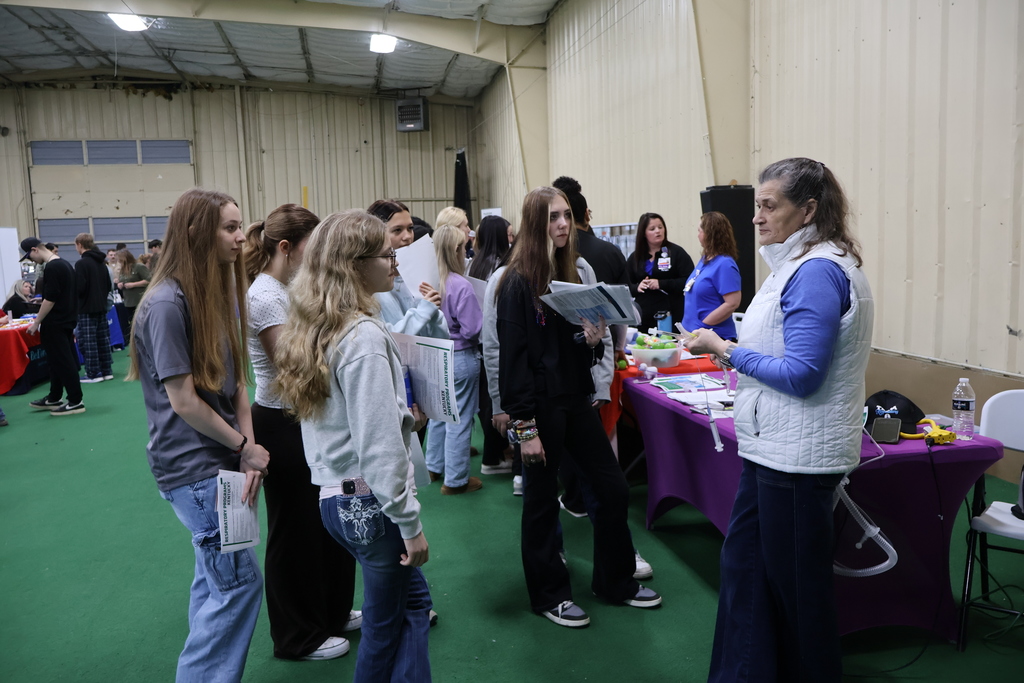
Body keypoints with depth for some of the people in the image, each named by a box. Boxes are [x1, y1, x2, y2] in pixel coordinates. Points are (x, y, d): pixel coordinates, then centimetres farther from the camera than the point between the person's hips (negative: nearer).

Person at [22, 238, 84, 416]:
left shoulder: (52, 268, -18)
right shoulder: (65, 264, 11)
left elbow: (50, 299, -21)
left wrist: (36, 323, -14)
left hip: (55, 324, -10)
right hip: (67, 320, 10)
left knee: (63, 362, -4)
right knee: (59, 361, 17)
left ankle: (75, 402, 0)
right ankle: (54, 398, 27)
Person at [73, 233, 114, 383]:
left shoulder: (81, 263, -13)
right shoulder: (101, 263, 10)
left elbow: (79, 288, -17)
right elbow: (108, 285, 15)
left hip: (87, 309, -8)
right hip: (101, 307, 8)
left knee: (87, 342, -3)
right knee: (103, 339, 10)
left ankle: (93, 374, -1)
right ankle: (106, 371, 14)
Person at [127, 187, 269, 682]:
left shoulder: (217, 296, 8)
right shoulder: (167, 304, -18)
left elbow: (235, 382, 6)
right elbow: (184, 402, -18)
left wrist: (248, 452, -4)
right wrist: (246, 447, -9)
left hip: (222, 462, 8)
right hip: (193, 469, -8)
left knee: (216, 580, 17)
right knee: (239, 583, -1)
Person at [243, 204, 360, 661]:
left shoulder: (288, 289, 9)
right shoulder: (265, 297, -20)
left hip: (306, 421, 9)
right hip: (282, 424, -9)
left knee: (326, 520, 19)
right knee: (295, 530, 6)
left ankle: (333, 612, 38)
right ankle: (298, 638, 26)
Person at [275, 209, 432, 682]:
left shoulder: (315, 329, 7)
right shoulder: (364, 336, -21)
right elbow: (379, 447, -24)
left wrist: (403, 416, 11)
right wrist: (410, 524, -17)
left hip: (333, 496, 9)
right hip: (369, 503, -9)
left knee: (413, 598, 22)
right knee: (384, 626, 11)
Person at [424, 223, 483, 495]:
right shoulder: (461, 286, -22)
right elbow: (473, 329, -20)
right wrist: (485, 317, -2)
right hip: (461, 358, -7)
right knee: (459, 419, 5)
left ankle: (435, 467, 37)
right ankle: (455, 479, 16)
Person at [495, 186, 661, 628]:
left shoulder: (570, 274, 11)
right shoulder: (517, 283, -12)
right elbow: (513, 357, -16)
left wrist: (593, 339, -6)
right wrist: (525, 427, -19)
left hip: (576, 399, 8)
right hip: (541, 405, -7)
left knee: (613, 490, 11)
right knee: (542, 501, 7)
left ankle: (615, 582, 30)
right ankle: (548, 595, 25)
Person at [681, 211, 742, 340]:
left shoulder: (725, 264, -15)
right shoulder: (704, 259, 11)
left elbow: (732, 303, -22)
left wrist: (702, 325, -17)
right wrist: (686, 325, 10)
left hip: (715, 335, -8)